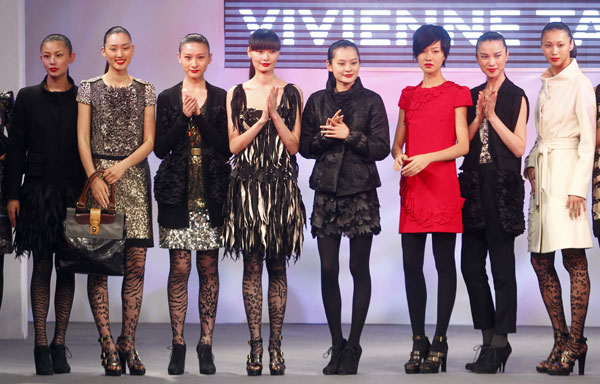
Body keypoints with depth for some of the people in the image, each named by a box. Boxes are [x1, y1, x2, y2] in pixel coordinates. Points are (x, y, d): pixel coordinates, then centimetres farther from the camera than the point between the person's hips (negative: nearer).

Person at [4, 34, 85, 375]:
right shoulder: (27, 98, 6)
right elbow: (16, 149, 5)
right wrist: (12, 195, -1)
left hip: (73, 193, 0)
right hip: (37, 191, 0)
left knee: (66, 268, 3)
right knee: (41, 267, 0)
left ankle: (59, 346, 10)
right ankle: (41, 346, 2)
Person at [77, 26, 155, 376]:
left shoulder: (145, 90, 11)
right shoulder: (89, 88, 7)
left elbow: (149, 141, 6)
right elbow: (82, 139, 1)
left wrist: (122, 166, -9)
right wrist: (94, 177, -11)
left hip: (134, 177, 2)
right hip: (97, 175, -1)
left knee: (136, 265, -2)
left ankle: (128, 344, 4)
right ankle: (107, 344, -1)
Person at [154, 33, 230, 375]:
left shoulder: (221, 98, 6)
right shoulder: (167, 98, 6)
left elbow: (227, 148, -2)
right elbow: (160, 148, -1)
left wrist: (200, 116, -11)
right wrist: (184, 116, -11)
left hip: (211, 193, 0)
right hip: (177, 192, 0)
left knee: (209, 268, 2)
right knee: (180, 268, -2)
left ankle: (207, 346, 8)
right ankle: (178, 345, 5)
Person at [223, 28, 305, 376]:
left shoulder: (292, 94, 6)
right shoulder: (236, 94, 8)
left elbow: (294, 145, 1)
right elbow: (234, 145, 2)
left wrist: (275, 114, -11)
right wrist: (262, 120, -9)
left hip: (281, 186, 0)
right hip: (248, 186, 0)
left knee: (278, 266, 2)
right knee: (252, 266, 0)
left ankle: (276, 345, 5)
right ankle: (256, 345, 4)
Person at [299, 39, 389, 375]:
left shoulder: (371, 101, 2)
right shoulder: (317, 101, 9)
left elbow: (382, 147, -4)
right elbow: (305, 146, 7)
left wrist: (349, 135, -14)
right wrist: (325, 135, -11)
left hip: (361, 192, -2)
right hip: (326, 192, 2)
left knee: (359, 269, -1)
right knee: (329, 269, 1)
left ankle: (353, 347, 6)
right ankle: (337, 345, 11)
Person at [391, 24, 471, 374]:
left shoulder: (456, 94, 3)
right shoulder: (409, 96, 16)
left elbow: (463, 145, -2)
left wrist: (427, 158, -15)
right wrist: (398, 156, -4)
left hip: (443, 185, -4)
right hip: (412, 187, 4)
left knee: (444, 263, -3)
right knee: (412, 264, 2)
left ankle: (440, 342, 1)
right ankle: (418, 342, 9)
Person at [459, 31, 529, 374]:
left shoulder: (517, 98, -2)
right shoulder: (472, 96, 12)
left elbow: (519, 147, -8)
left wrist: (492, 115, -12)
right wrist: (479, 116, -6)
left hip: (503, 188, -6)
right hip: (474, 187, 6)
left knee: (502, 266, -2)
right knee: (471, 265, 5)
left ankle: (500, 343, 4)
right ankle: (489, 341, 15)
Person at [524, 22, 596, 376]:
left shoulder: (580, 84, -5)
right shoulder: (545, 84, 17)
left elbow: (588, 139, -9)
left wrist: (579, 187, -16)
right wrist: (532, 166, 8)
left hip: (567, 172, -8)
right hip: (543, 174, 8)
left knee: (574, 259, -8)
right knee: (541, 261, 6)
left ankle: (576, 342, -5)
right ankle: (562, 340, 12)